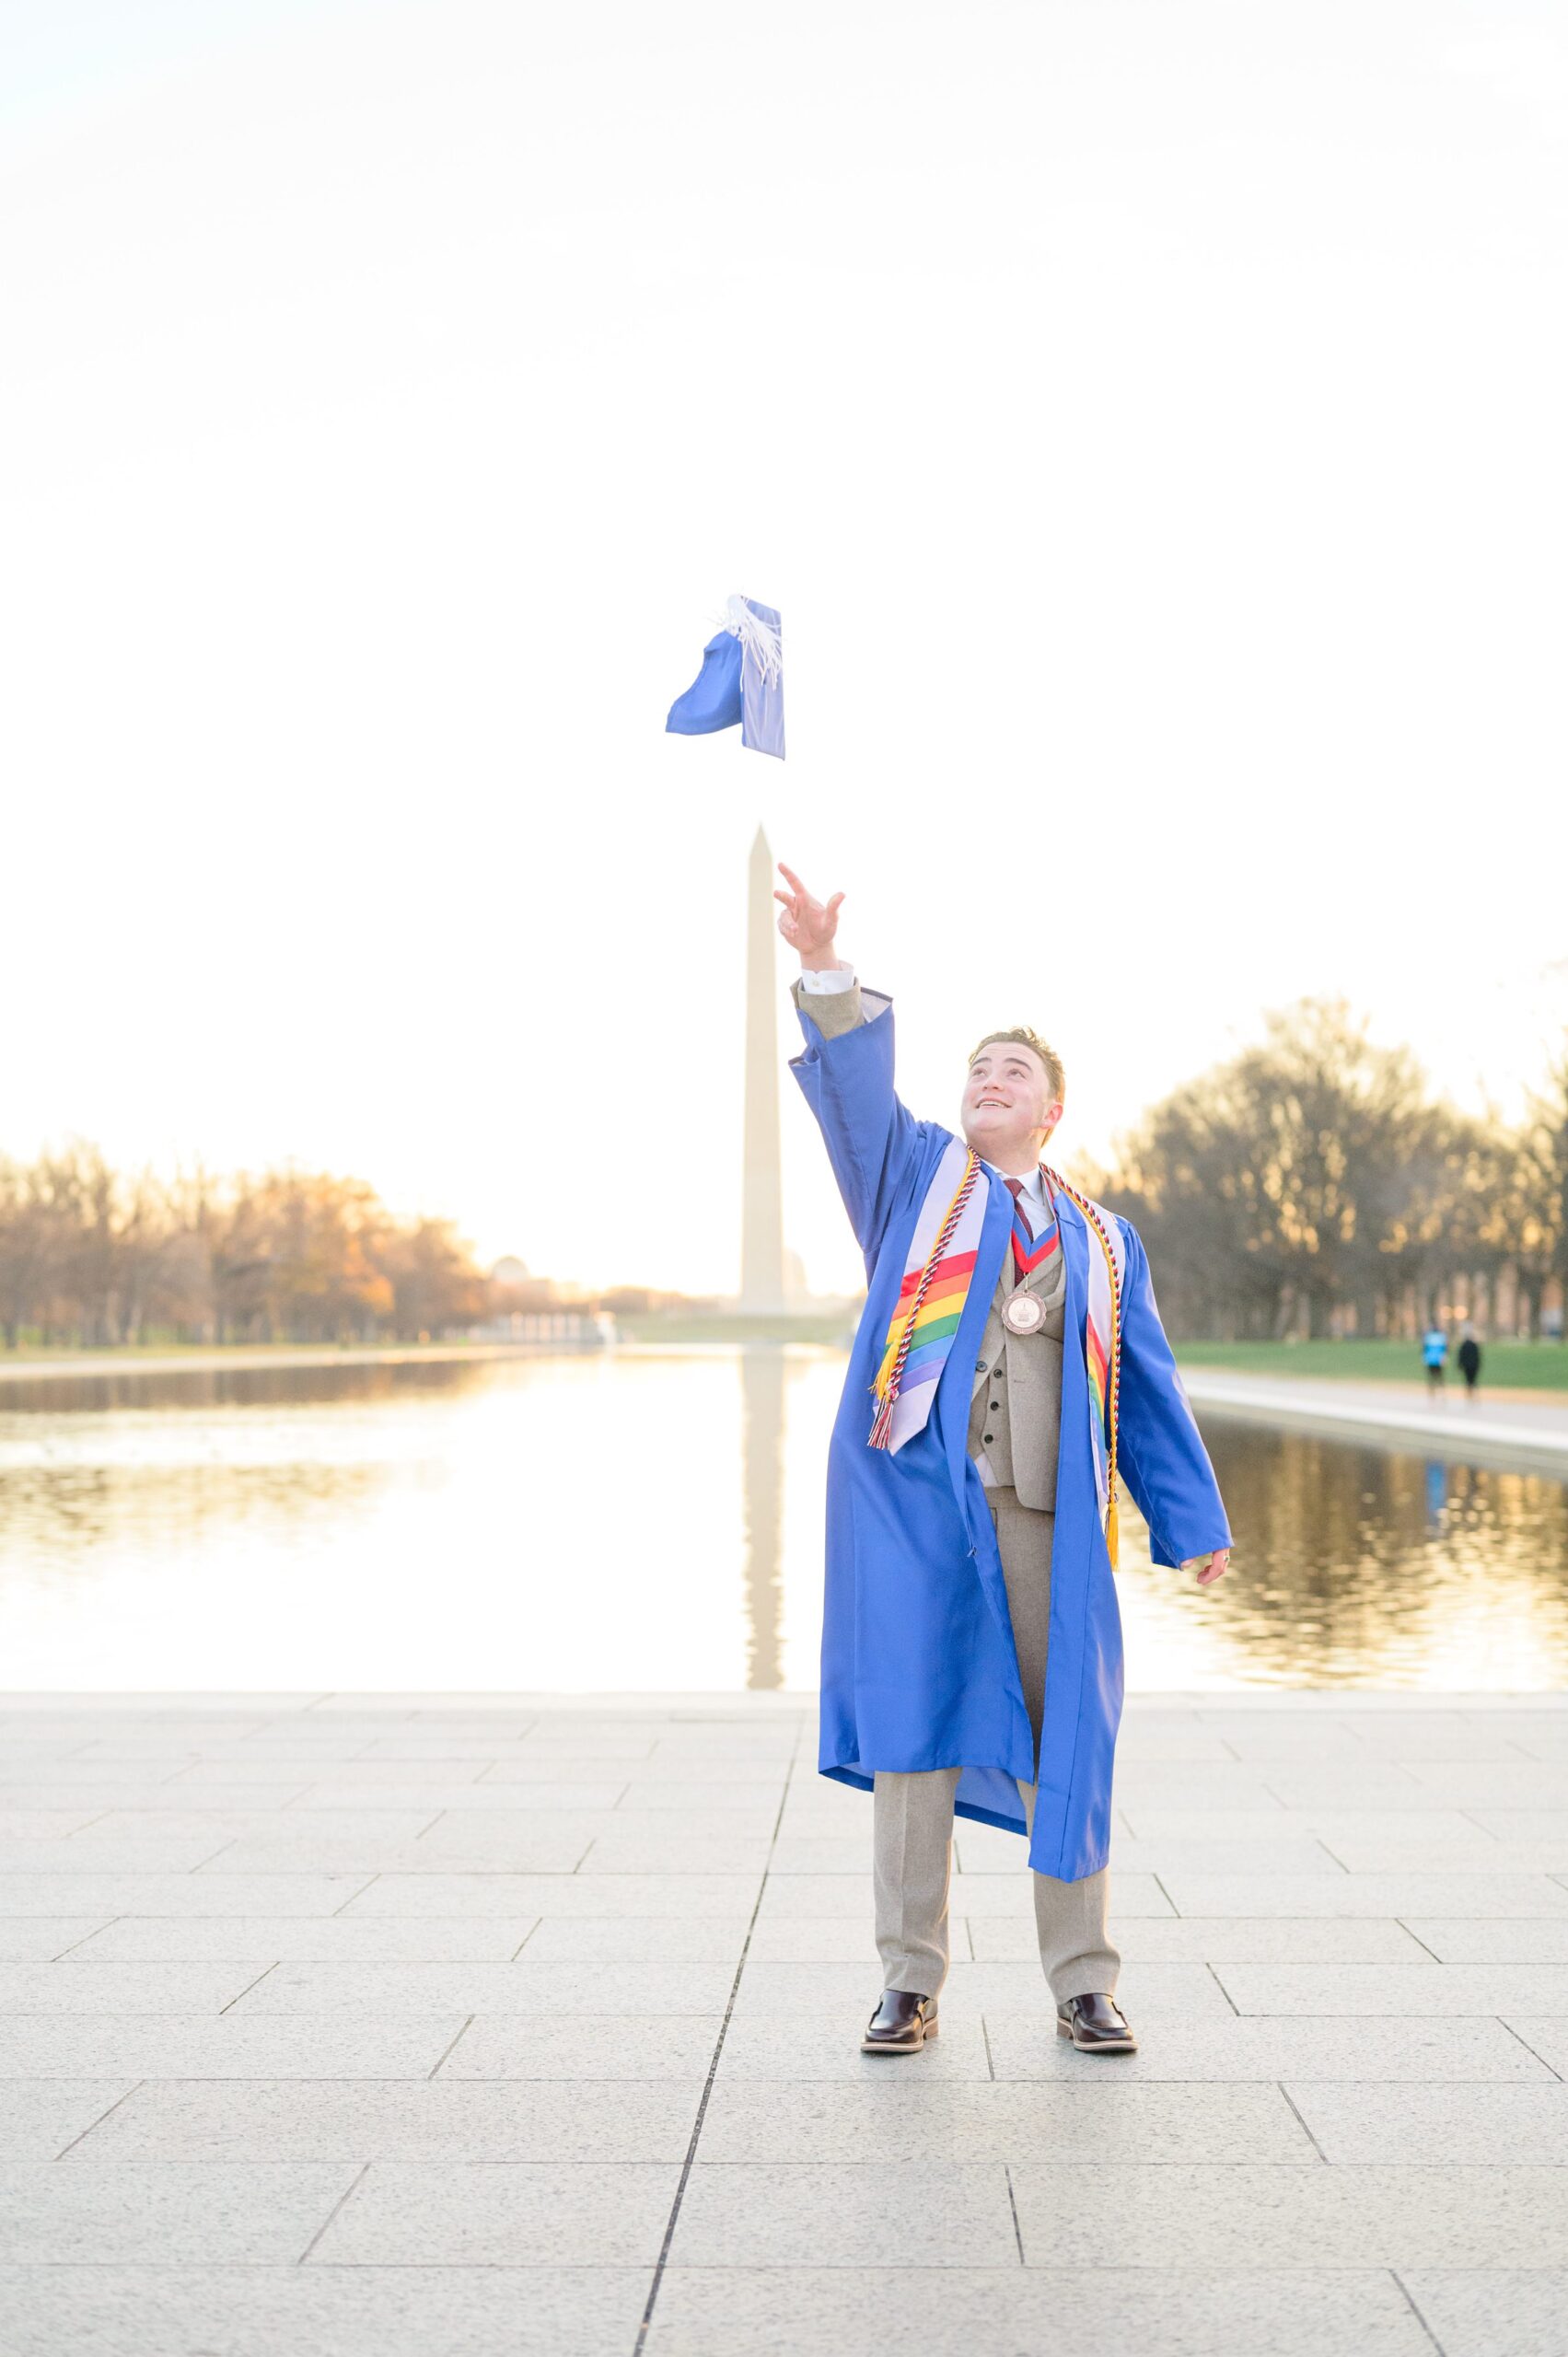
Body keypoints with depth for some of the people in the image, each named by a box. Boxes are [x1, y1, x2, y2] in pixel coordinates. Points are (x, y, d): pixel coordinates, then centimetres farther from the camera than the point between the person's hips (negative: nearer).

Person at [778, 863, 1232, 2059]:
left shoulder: (1102, 1238, 18)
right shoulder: (915, 1175, 14)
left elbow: (1147, 1387, 17)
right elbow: (856, 1086, -3)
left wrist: (1193, 1522, 11)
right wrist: (828, 972, -19)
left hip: (1046, 1513, 2)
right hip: (914, 1493, -1)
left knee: (1066, 1743, 2)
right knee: (913, 1732, 0)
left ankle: (1084, 1985, 13)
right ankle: (911, 1983, 10)